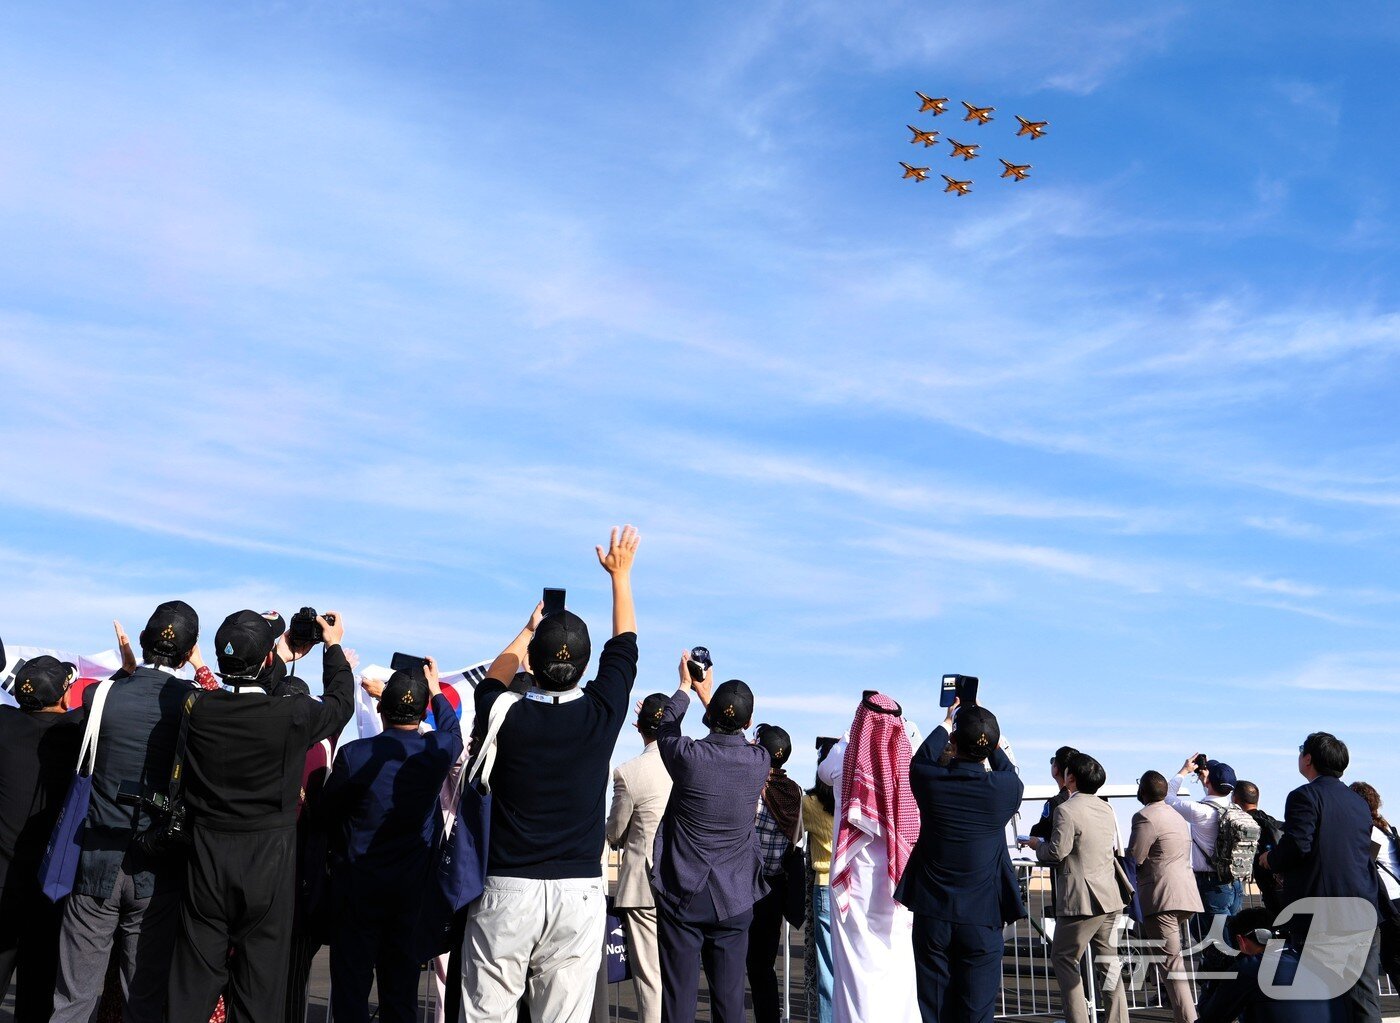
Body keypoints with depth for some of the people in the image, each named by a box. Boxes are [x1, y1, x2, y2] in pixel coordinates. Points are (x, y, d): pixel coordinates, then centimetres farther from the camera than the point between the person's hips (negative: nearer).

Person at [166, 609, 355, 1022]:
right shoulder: (293, 715, -16)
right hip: (267, 864, -3)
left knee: (194, 984, 11)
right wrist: (334, 646, 20)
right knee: (260, 983, 8)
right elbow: (341, 702, 5)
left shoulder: (200, 710, -8)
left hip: (206, 861, 3)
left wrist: (283, 657, 25)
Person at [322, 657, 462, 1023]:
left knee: (352, 979, 6)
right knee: (400, 978, 14)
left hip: (357, 884, -2)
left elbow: (327, 810, -3)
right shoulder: (437, 751, -10)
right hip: (410, 883, 3)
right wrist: (435, 689, 28)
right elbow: (452, 732, 15)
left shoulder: (353, 754, -16)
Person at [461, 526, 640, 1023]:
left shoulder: (505, 717, -6)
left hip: (506, 891, 0)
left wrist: (529, 630, 35)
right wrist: (620, 574, 28)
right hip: (579, 892, 1)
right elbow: (625, 644, 14)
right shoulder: (602, 715, -4)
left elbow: (493, 677, 20)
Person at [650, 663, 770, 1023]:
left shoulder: (688, 756, -14)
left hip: (682, 896, -2)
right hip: (734, 900, 2)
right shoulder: (760, 762, -7)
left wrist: (685, 686, 24)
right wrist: (706, 693, 25)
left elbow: (666, 729, 9)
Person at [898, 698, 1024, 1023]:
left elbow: (921, 760, 16)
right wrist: (989, 739, 28)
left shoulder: (930, 780, -9)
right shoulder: (1004, 788, -10)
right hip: (982, 920, -1)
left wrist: (947, 722, 30)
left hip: (931, 917, 1)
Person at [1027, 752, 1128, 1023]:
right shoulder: (1106, 808, 10)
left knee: (1063, 959, 4)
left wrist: (1037, 845, 2)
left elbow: (1057, 852, -16)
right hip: (1110, 898, 8)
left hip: (1082, 899, -8)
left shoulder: (1066, 810, -15)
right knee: (1108, 960, 14)